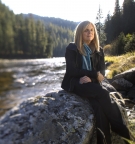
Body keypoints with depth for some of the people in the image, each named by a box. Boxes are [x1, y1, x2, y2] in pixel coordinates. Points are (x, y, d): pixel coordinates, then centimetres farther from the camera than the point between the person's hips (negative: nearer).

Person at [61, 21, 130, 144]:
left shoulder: (98, 51, 13)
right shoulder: (71, 48, 0)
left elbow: (102, 72, 4)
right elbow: (72, 71, -11)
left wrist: (90, 78, -19)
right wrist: (95, 74, -13)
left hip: (92, 84, 4)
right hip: (75, 83, -3)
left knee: (98, 105, -30)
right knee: (102, 93, -30)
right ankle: (119, 127, -13)